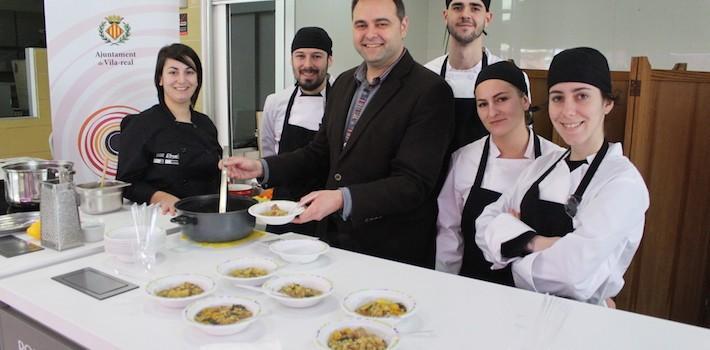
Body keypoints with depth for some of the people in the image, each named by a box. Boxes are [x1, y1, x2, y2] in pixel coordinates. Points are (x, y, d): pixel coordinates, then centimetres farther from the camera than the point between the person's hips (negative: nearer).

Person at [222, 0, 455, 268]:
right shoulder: (344, 83, 7)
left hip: (393, 254, -6)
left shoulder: (430, 92, -16)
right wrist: (262, 168, 1)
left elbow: (414, 184, -21)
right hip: (332, 240, 7)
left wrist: (343, 199, -32)